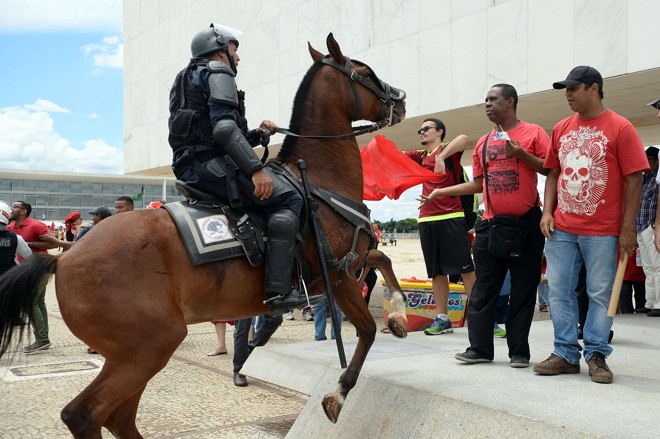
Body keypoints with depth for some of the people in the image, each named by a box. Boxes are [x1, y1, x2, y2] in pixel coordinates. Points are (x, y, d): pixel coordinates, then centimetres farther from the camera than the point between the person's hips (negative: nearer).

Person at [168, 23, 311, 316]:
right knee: (288, 199, -14)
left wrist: (258, 134, 16)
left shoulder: (190, 78, 30)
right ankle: (278, 290, -22)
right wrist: (256, 168, -23)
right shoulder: (217, 72, -1)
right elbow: (224, 129, -19)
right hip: (211, 165, -11)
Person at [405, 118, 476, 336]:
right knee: (437, 272, 8)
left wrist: (440, 157, -30)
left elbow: (464, 139, -20)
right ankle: (442, 319, 14)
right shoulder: (421, 156, 20)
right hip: (426, 220, 7)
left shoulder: (447, 150, 0)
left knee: (466, 269, -7)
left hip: (450, 218, -6)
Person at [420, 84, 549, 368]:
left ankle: (519, 351, 11)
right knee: (484, 288, 5)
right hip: (491, 224, 5)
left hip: (526, 222, -4)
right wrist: (440, 192, 17)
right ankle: (480, 348, 12)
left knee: (523, 288, 3)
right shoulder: (483, 142, 14)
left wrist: (521, 153, -17)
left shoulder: (533, 133, 0)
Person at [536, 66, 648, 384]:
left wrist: (628, 228, -10)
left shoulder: (620, 128, -4)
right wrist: (547, 212, 3)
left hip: (602, 230, -4)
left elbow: (634, 180, -6)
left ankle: (596, 355, 15)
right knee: (559, 292, 5)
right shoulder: (561, 129, 11)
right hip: (561, 228, 5)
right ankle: (566, 354, 15)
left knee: (600, 294, 2)